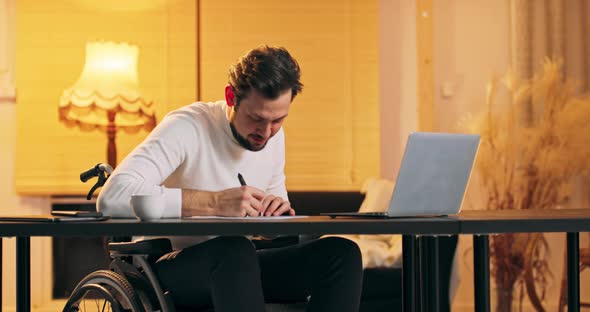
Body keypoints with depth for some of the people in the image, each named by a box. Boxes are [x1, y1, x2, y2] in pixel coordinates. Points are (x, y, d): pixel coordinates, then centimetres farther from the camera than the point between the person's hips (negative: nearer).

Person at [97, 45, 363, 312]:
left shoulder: (274, 135, 5)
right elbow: (112, 197, -31)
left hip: (241, 268, 7)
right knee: (234, 251, -40)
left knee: (342, 253, -16)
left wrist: (279, 208, -8)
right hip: (171, 267, -7)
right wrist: (215, 202, -33)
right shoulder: (189, 127, -17)